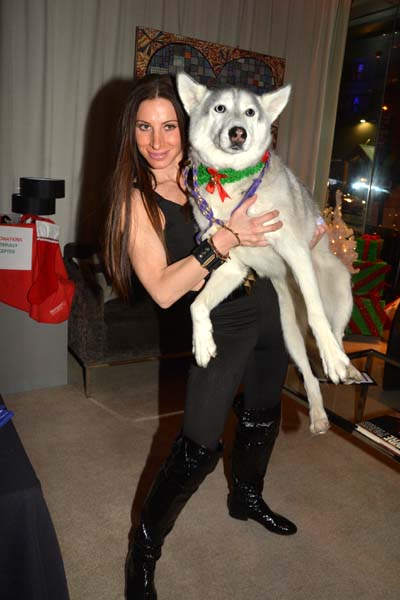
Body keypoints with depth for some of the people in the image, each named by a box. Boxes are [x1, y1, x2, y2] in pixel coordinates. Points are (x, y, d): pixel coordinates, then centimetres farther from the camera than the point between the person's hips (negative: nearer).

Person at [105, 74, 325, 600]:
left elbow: (277, 223, 13)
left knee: (263, 416, 22)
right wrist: (227, 238, -30)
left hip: (266, 305, 6)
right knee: (199, 447, -9)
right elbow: (164, 290, -26)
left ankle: (247, 498, 51)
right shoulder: (137, 199, -16)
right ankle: (144, 550, 18)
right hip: (220, 325, -6)